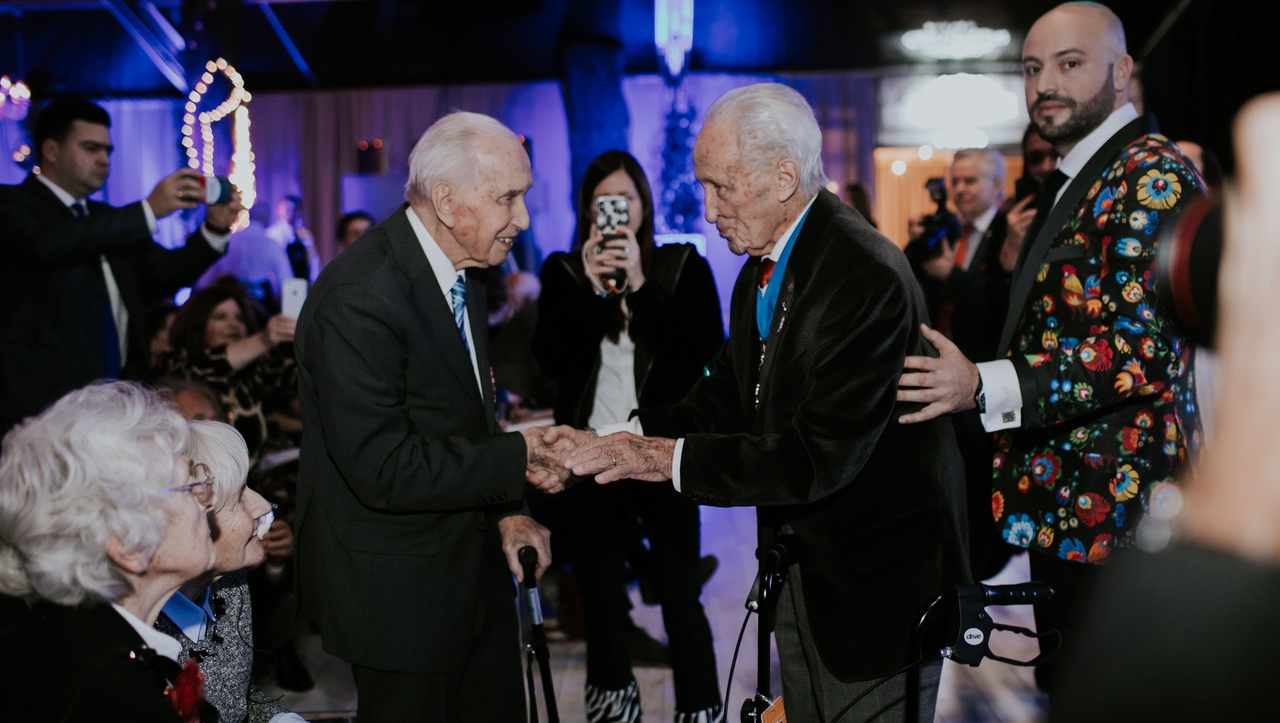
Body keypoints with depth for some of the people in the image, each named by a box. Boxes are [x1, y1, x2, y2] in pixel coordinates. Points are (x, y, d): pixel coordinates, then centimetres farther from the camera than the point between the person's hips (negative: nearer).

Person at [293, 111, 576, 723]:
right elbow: (385, 472, -27)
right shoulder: (358, 298, -25)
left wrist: (505, 511, 4)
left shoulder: (460, 279, 5)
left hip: (471, 567, 9)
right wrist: (518, 455, -19)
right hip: (398, 588, -9)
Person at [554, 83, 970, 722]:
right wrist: (611, 439, -6)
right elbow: (723, 400, 9)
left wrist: (667, 457, -26)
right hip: (800, 573, 8)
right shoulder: (761, 271, 6)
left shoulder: (868, 276, -25)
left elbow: (822, 456, -29)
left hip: (876, 580, -8)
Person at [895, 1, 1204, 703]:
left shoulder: (1153, 177, -15)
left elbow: (1143, 349, -24)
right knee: (1066, 688, 20)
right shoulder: (1069, 183, 17)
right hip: (1059, 504, 10)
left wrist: (986, 387, -28)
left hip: (1111, 507, -10)